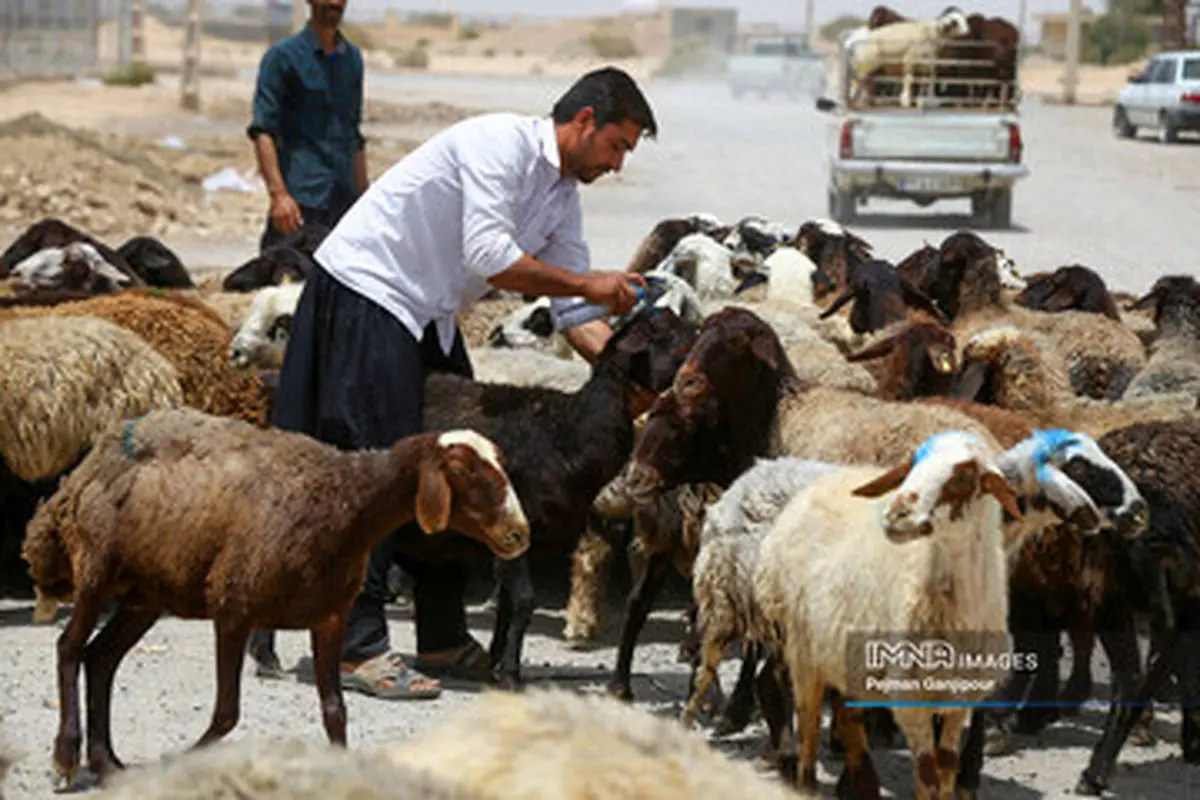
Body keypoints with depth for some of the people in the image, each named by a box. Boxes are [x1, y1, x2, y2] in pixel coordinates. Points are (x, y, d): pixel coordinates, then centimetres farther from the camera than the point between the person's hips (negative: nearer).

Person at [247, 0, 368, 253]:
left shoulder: (353, 58, 17)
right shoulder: (283, 55, -1)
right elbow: (263, 131, -9)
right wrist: (278, 193, -22)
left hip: (345, 199, 5)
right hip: (302, 199, -5)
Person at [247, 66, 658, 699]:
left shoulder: (561, 196, 9)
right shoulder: (500, 143, -18)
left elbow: (572, 312, 9)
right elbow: (489, 258, -27)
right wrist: (588, 284, -20)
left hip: (427, 316, 10)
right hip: (364, 293, -10)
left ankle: (443, 640, 15)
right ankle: (358, 647, -13)